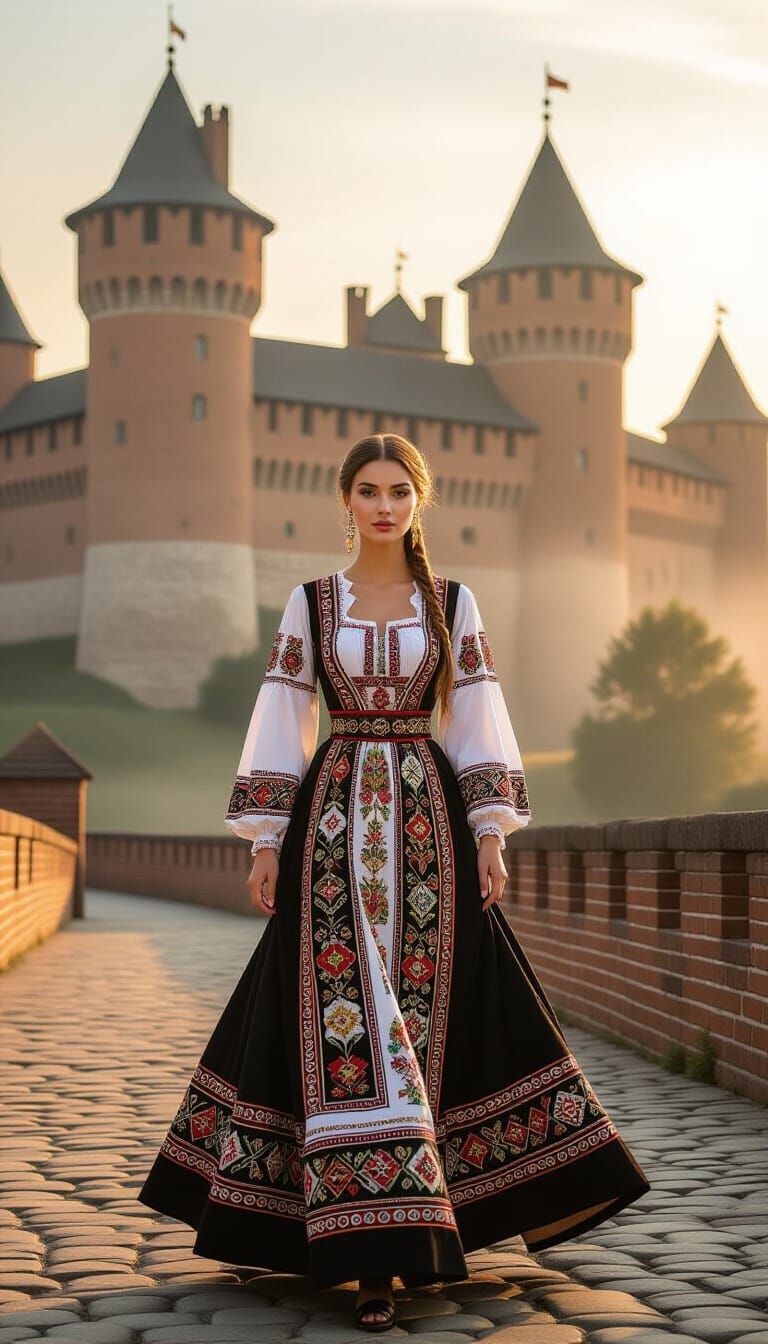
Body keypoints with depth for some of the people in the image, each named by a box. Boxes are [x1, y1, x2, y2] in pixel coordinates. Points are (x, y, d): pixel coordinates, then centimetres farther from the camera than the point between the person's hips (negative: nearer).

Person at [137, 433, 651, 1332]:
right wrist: (265, 843, -1)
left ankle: (396, 1223, 19)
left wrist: (490, 835, -2)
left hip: (427, 826, 1)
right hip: (337, 827, -1)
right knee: (346, 1017, -9)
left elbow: (477, 724, 6)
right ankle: (373, 1252, -8)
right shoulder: (308, 604, 6)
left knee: (428, 1014, 1)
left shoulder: (455, 604, 8)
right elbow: (281, 726, 5)